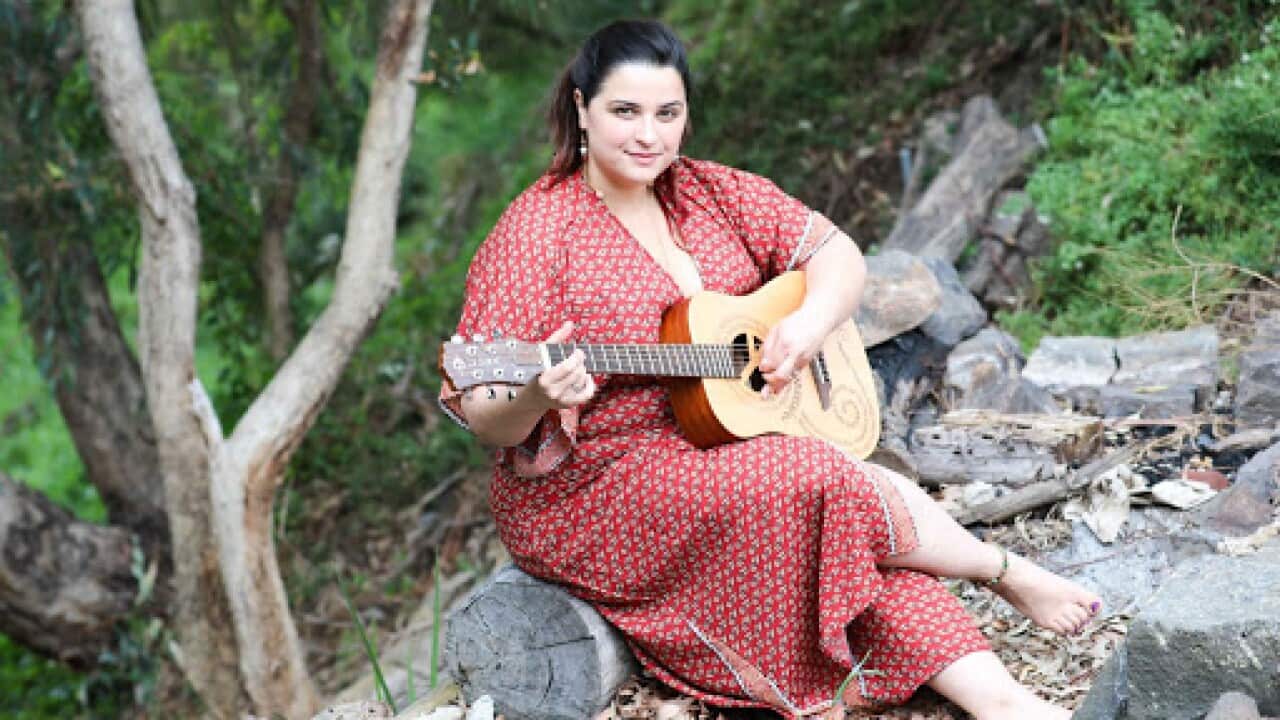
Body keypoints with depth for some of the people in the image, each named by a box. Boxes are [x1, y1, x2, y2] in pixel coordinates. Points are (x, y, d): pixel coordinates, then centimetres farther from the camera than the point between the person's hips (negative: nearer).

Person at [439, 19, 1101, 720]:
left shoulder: (709, 192, 6)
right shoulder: (536, 233, -13)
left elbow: (837, 252, 7)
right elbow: (487, 421, -17)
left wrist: (810, 321, -13)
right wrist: (536, 395, -39)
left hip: (733, 445, 6)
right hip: (594, 494, -6)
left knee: (866, 545, -19)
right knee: (824, 481, -23)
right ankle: (1008, 572, -3)